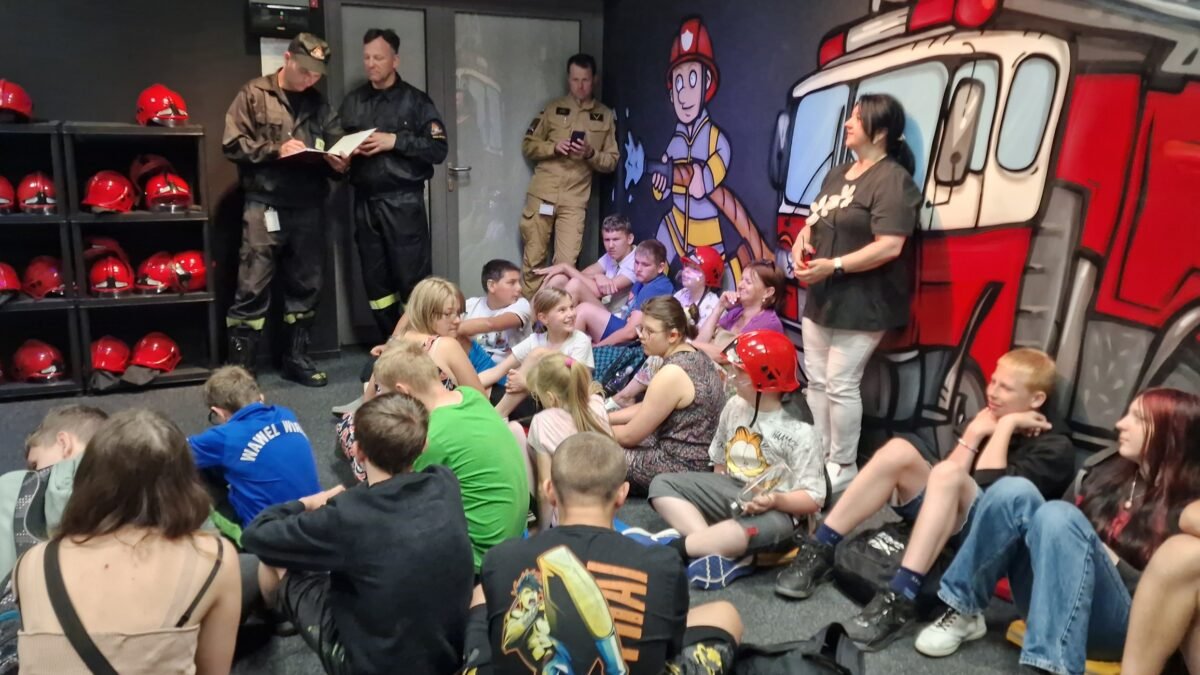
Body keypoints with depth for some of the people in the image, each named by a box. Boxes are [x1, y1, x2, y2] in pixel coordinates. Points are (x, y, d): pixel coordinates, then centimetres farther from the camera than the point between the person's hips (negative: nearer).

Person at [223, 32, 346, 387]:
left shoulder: (319, 103, 13)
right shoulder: (254, 94, 2)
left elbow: (337, 145, 15)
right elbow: (232, 143, -4)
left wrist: (338, 161, -7)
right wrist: (274, 150, -16)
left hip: (308, 208, 5)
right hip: (264, 206, -4)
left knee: (305, 286, 11)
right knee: (252, 288, -4)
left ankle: (296, 357, 24)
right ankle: (239, 367, 3)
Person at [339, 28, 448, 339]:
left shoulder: (415, 100, 1)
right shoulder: (352, 102, 13)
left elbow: (438, 149, -6)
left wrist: (396, 141, -15)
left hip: (403, 201, -4)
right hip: (365, 202, 4)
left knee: (413, 279, -4)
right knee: (375, 281, 7)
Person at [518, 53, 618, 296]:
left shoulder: (605, 116, 8)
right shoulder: (553, 108, 7)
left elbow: (611, 161, 7)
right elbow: (528, 146, 7)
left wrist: (590, 153, -13)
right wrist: (554, 147, -11)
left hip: (574, 199, 0)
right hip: (541, 195, 1)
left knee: (566, 263, -4)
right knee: (533, 259, 5)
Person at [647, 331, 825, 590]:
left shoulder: (799, 431, -16)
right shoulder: (735, 406, 2)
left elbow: (814, 498, -17)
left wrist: (776, 500, -34)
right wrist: (716, 498, 5)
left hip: (775, 509, -7)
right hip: (730, 492, 7)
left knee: (771, 526, -43)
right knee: (662, 484, -11)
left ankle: (672, 549, -31)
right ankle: (730, 556, -30)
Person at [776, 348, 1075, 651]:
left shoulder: (1055, 448, -1)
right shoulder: (988, 419, 17)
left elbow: (991, 487, -18)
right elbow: (953, 479, 5)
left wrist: (1006, 426, -11)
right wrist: (973, 435, -7)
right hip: (944, 518, 6)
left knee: (948, 474, -34)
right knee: (899, 450, -19)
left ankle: (900, 599, -45)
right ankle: (820, 551, -19)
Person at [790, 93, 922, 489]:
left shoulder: (892, 180, -14)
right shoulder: (837, 174, 15)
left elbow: (889, 247, -23)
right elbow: (814, 222, 23)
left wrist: (834, 266, -24)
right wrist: (800, 244, 1)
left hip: (860, 305, -9)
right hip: (820, 299, 9)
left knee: (841, 386, -5)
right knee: (817, 381, 13)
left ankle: (844, 466, 9)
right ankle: (820, 455, 25)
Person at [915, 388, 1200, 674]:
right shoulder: (1105, 470, 14)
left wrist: (1111, 561, -14)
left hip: (1115, 626, -5)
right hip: (1047, 600, 5)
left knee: (1059, 516, -31)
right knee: (1014, 490, -19)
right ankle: (963, 613, -12)